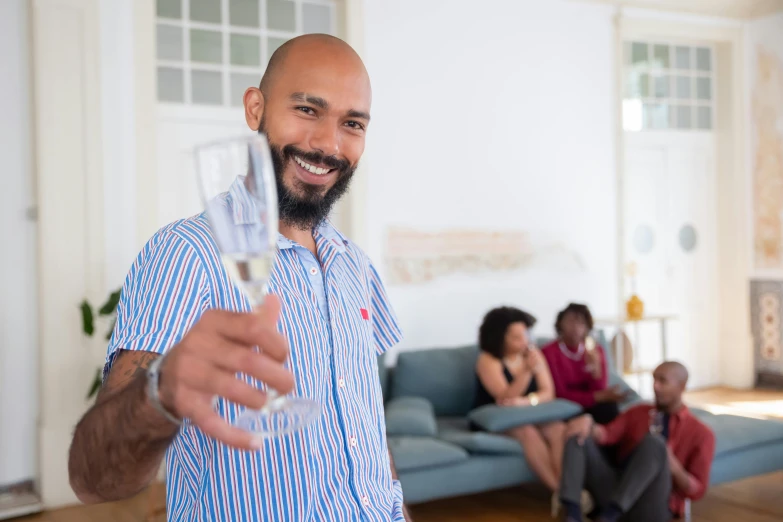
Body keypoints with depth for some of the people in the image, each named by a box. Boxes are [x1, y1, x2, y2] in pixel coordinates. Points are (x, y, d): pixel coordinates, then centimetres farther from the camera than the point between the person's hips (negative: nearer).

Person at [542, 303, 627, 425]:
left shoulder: (596, 350, 4)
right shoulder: (549, 353, -10)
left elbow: (599, 389, -3)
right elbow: (560, 394, -14)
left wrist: (595, 366, -23)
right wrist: (598, 397, -23)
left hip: (589, 405, 4)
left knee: (608, 406, -29)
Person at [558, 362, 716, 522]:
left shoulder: (701, 434, 8)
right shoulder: (637, 413, 21)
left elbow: (697, 490, 1)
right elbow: (607, 435, 3)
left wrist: (673, 467, -18)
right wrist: (588, 422, -19)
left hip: (649, 509, -4)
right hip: (615, 491, 5)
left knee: (654, 443, -31)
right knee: (578, 436, -12)